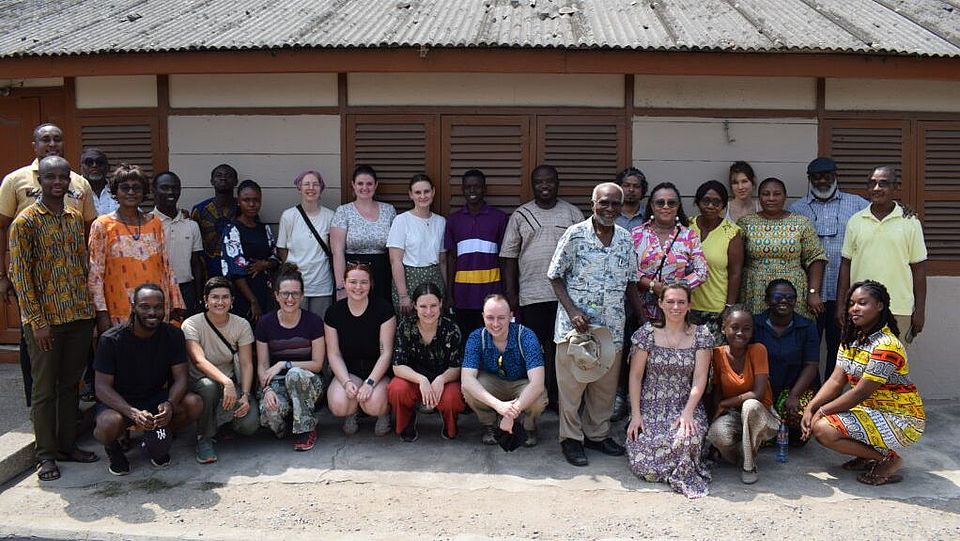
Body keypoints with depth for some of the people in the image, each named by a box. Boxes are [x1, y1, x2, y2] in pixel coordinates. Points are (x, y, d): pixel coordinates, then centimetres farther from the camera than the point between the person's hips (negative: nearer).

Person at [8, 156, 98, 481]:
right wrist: (37, 320, -13)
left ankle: (68, 444, 25)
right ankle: (46, 454, 15)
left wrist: (90, 309, 10)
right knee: (45, 389, 5)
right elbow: (19, 274, -10)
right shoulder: (25, 222, -7)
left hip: (79, 315, 5)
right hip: (45, 319, -5)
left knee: (70, 383, 13)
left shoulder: (76, 218, 10)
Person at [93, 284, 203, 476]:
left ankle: (154, 441, 6)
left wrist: (169, 404, -33)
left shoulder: (173, 335, -7)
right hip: (119, 402, -3)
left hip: (155, 398, 3)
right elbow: (102, 387, -17)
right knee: (109, 424, -37)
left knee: (194, 404, -24)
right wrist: (132, 412, -35)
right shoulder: (111, 340, -16)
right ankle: (112, 448, 4)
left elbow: (180, 378, -10)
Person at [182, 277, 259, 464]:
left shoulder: (241, 325, -3)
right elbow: (199, 361, -27)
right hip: (199, 383, -2)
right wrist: (226, 382, -43)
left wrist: (245, 396, -22)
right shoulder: (191, 325, -12)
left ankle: (224, 418, 15)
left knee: (249, 425, -22)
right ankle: (204, 439, -15)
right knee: (208, 386, -39)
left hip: (231, 384, 2)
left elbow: (246, 364, -6)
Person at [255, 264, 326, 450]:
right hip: (277, 382, 1)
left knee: (295, 374, -37)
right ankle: (285, 426, 6)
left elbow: (317, 364, -6)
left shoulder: (313, 321, -6)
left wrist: (284, 364, -17)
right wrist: (266, 389, -19)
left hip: (308, 383, -1)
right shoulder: (265, 323, 1)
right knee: (270, 410, -33)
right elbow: (262, 365, 0)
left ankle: (305, 430, -16)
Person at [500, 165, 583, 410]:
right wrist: (510, 293, 0)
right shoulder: (520, 215, 7)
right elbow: (509, 256, 5)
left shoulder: (573, 214, 8)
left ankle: (556, 396, 14)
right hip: (530, 295, 0)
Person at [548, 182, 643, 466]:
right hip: (575, 325, -4)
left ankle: (597, 434, 31)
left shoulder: (626, 239, 5)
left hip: (611, 326, 5)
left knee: (606, 384, 14)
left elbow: (630, 281, 14)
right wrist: (572, 311, -16)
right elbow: (555, 276, -6)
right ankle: (571, 438, 19)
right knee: (572, 384, 4)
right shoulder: (575, 234, -9)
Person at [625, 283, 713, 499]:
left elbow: (700, 378, -4)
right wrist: (635, 414, -8)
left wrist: (687, 412, -17)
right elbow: (635, 376, 0)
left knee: (688, 437, -33)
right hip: (650, 407, 0)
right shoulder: (647, 333, -1)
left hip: (686, 405, 1)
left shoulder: (701, 335, 2)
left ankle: (683, 473, 0)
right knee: (644, 466, -17)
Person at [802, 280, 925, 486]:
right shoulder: (851, 338, 5)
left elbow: (860, 393, -23)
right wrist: (811, 408, -12)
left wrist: (822, 411, -17)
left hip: (901, 420, -9)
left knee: (823, 429, -23)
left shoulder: (886, 345, -23)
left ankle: (888, 458, -5)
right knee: (814, 421, -5)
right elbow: (835, 381, 1)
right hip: (872, 410, 9)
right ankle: (870, 454, 7)